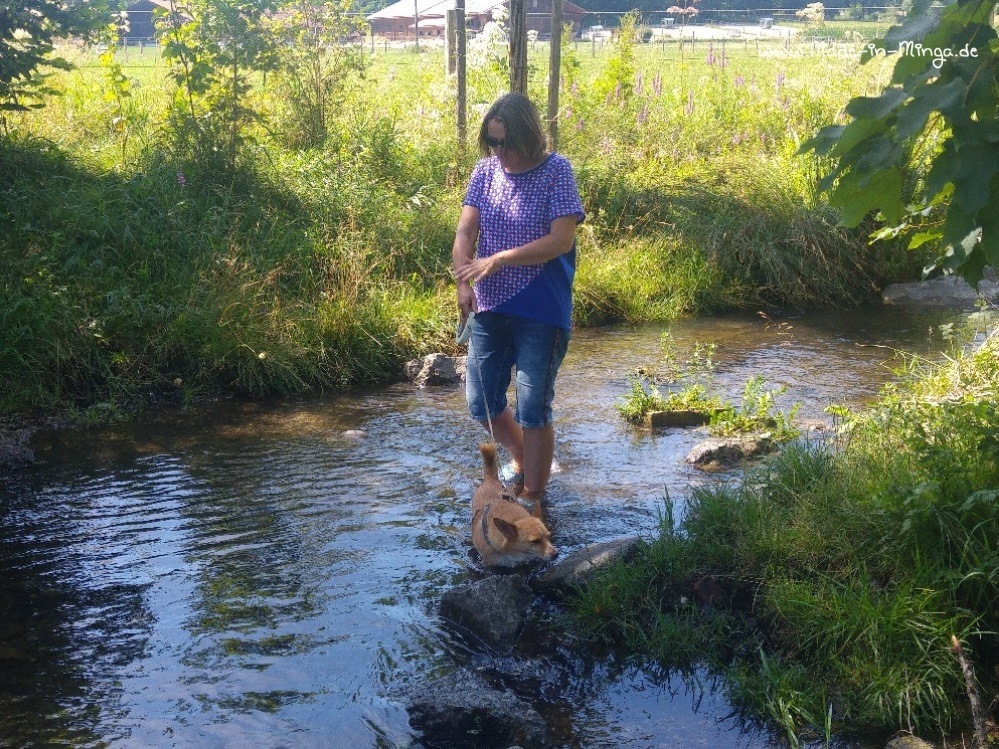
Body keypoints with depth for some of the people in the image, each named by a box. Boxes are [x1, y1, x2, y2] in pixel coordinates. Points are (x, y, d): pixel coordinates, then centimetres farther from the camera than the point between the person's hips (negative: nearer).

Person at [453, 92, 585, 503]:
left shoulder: (556, 171, -12)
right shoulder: (486, 169, 1)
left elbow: (561, 240, -19)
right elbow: (465, 230, -4)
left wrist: (497, 260, -22)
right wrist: (464, 281, -21)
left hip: (541, 312, -5)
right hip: (490, 307, 5)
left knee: (532, 410, 1)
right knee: (481, 404, 14)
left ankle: (533, 497, 17)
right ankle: (521, 459, 42)